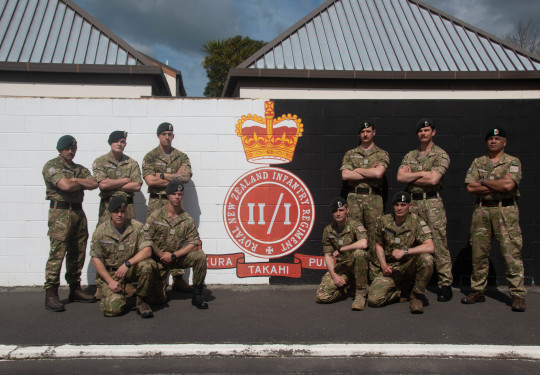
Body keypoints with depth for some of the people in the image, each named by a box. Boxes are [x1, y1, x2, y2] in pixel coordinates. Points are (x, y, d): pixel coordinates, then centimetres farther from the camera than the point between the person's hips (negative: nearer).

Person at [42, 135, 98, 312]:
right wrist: (82, 183, 1)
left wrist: (75, 180, -8)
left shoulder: (79, 169, 19)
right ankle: (51, 294, -7)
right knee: (57, 253, -10)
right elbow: (65, 186, -16)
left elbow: (94, 184, 3)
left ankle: (75, 289, 18)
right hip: (60, 212, -7)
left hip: (78, 211, 7)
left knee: (78, 253, 9)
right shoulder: (52, 165, -1)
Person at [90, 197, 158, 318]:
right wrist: (110, 281, -13)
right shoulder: (100, 231, -4)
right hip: (109, 273, 0)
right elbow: (96, 259, -3)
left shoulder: (136, 227, -5)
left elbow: (147, 251, -12)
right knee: (113, 308, -22)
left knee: (148, 265, -33)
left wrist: (127, 263, -27)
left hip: (132, 269, 0)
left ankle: (142, 301, -10)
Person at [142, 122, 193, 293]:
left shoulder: (182, 157, 13)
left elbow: (186, 177, -3)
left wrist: (163, 175, -7)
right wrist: (175, 177, -6)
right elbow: (149, 180, -9)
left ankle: (178, 278, 3)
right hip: (156, 202, -2)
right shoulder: (150, 157, 6)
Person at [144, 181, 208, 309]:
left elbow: (194, 243, -10)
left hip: (177, 257, 2)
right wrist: (161, 255, -13)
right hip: (159, 259, -1)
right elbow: (146, 239, -6)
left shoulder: (187, 220, -3)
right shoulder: (156, 216, -5)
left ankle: (197, 296, -13)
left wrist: (173, 255, -17)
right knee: (159, 299, -10)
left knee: (200, 256, -27)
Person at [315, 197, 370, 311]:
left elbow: (363, 244, -31)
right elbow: (328, 255, 6)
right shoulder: (328, 230, 4)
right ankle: (348, 287, 15)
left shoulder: (355, 225, -11)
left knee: (359, 253, -38)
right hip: (340, 266, 4)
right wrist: (334, 275, -9)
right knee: (322, 296, -15)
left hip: (357, 265, -4)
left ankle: (361, 293, -21)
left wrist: (341, 249, -21)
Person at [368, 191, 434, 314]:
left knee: (426, 258, -36)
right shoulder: (384, 221, 0)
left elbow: (430, 247, -23)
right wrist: (383, 264, -2)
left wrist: (404, 251, -27)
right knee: (373, 300, -18)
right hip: (390, 268, 2)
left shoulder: (417, 222, -10)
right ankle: (400, 291, 16)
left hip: (410, 266, -2)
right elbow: (378, 245, 14)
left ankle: (417, 296, -11)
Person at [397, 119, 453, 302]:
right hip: (412, 202, 5)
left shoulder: (441, 155, 1)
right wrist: (423, 173, -6)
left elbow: (433, 179, -13)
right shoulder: (410, 156, 16)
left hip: (432, 202, -4)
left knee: (439, 243, -6)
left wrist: (411, 175, -2)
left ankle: (445, 284, 1)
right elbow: (400, 177, 2)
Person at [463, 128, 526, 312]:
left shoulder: (513, 162, 4)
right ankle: (478, 291, 15)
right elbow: (470, 187, 0)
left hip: (505, 211, -3)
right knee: (479, 252, 5)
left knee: (511, 252, -6)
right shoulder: (478, 162, 14)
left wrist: (484, 181, -4)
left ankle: (518, 294, 1)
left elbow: (509, 185, -14)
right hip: (481, 210, 3)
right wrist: (498, 185, -6)